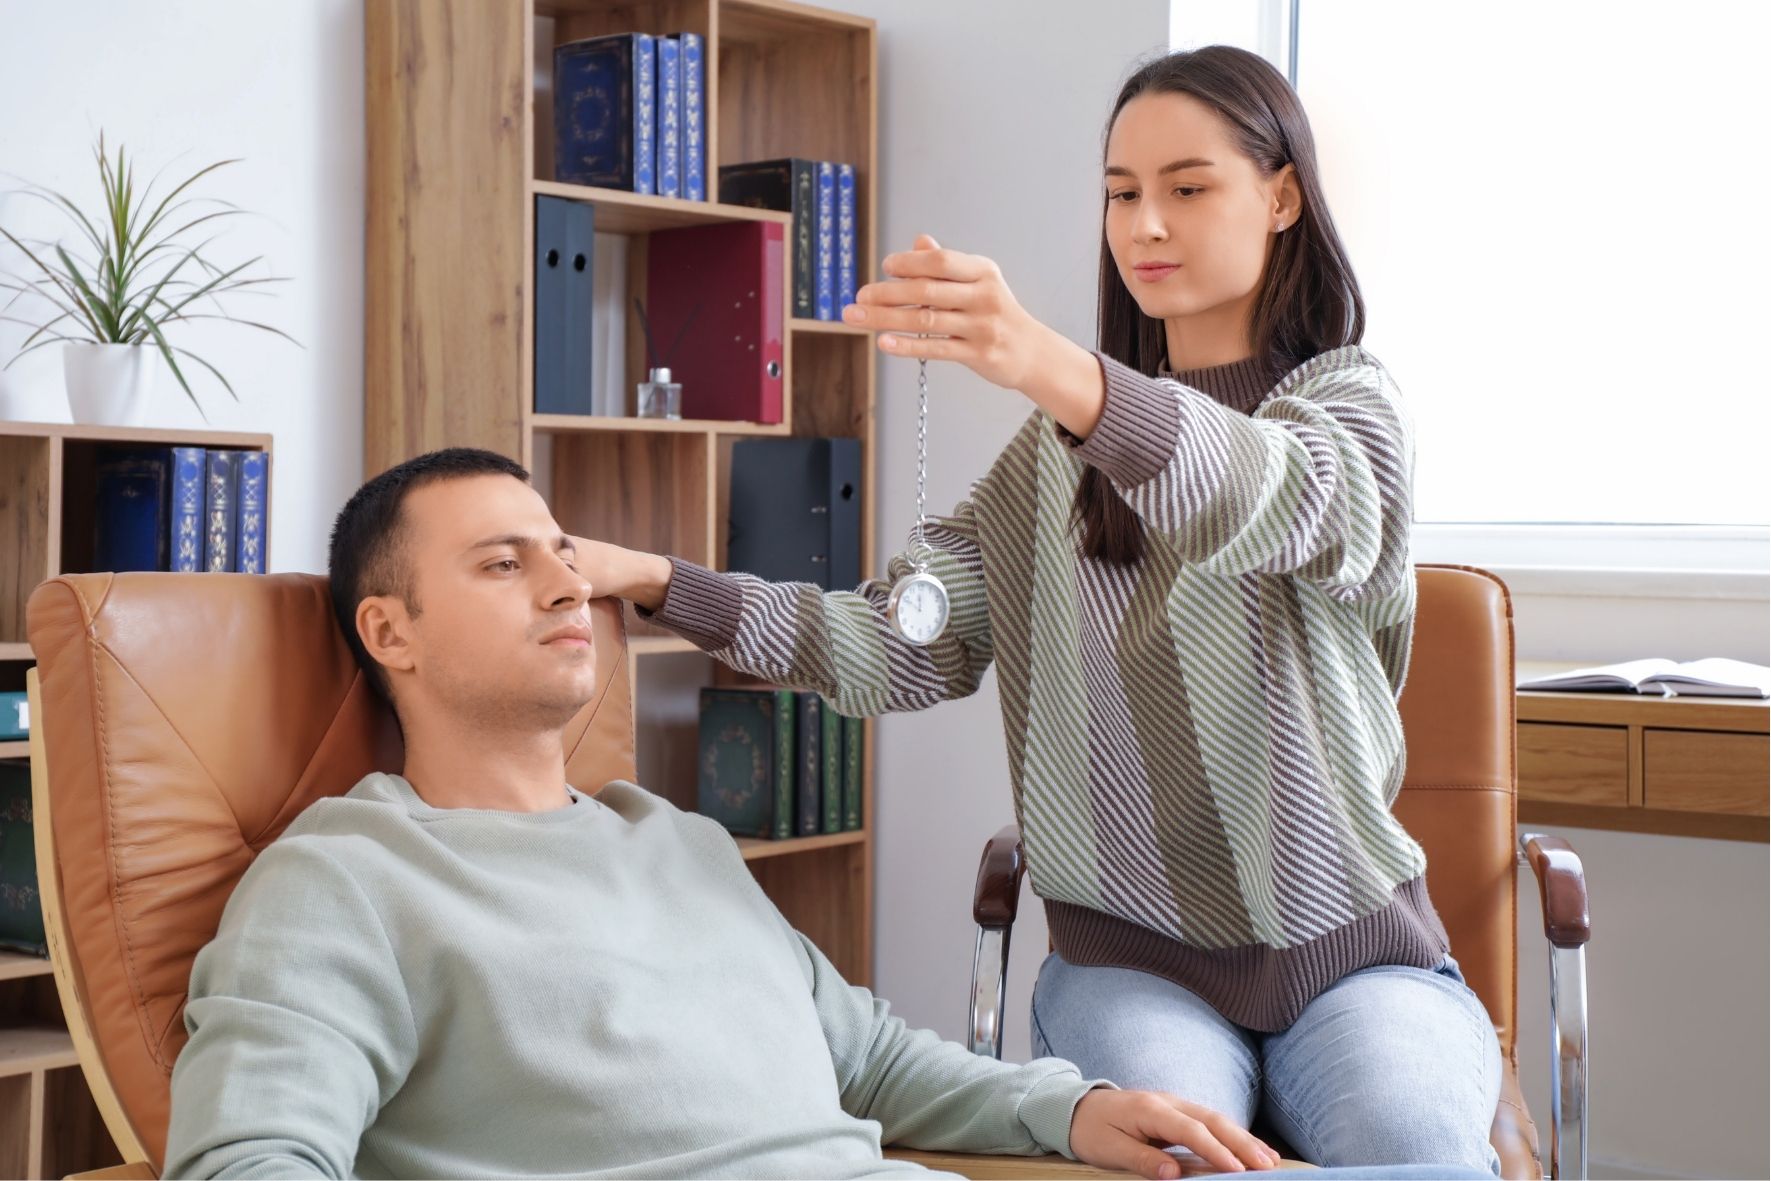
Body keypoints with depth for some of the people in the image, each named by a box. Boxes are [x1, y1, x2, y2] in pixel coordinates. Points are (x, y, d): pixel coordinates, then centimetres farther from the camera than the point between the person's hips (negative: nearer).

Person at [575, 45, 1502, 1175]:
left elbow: (1281, 499, -27)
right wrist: (662, 583, -12)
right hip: (1131, 953, 2)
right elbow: (905, 645, 2)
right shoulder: (1061, 452, 13)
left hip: (1349, 948, -2)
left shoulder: (1347, 400, -1)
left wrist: (1056, 371, -46)